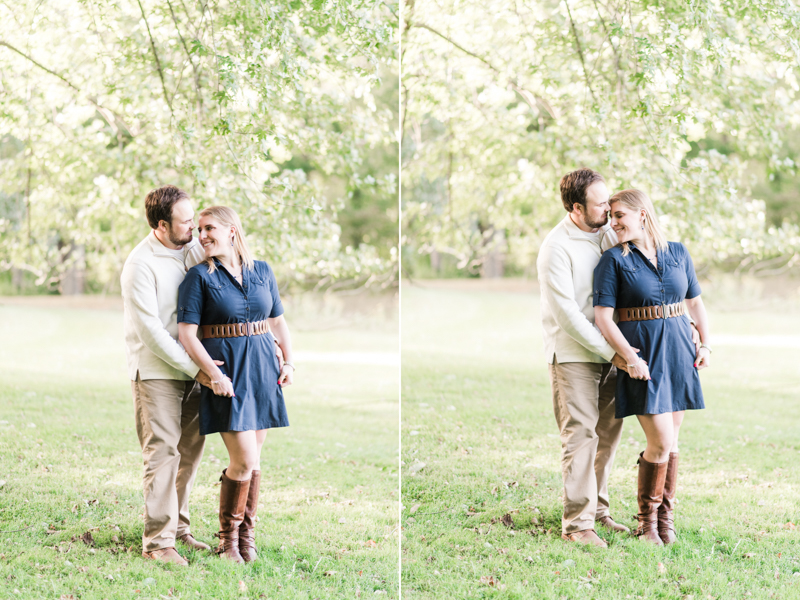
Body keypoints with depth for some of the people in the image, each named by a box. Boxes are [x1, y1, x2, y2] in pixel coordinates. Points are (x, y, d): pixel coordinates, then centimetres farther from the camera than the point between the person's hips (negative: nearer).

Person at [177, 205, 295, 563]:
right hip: (226, 373, -4)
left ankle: (247, 535, 22)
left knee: (253, 460, 9)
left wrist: (288, 360, 5)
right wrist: (213, 373, -18)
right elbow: (186, 333, -9)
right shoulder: (200, 276, -4)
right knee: (244, 461, -10)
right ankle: (228, 537, 8)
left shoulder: (262, 271, 9)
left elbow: (278, 321, 18)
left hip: (262, 369, 4)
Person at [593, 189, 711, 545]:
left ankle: (665, 520, 21)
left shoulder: (677, 253, 8)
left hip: (678, 353, 4)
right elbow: (602, 316, -10)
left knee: (671, 442, 8)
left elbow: (695, 302, 18)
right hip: (641, 356, -4)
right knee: (661, 443, -9)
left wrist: (705, 343, 7)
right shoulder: (614, 260, -4)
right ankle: (647, 520, 9)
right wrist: (629, 357, -19)